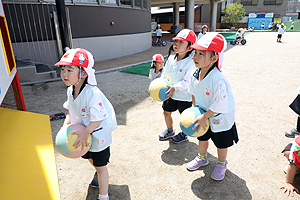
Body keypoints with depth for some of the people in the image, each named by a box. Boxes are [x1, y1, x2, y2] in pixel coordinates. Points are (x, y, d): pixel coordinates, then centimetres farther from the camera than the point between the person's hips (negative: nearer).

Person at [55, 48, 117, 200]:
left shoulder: (93, 94, -34)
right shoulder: (71, 90, -7)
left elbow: (98, 119, -28)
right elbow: (70, 110, 6)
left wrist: (85, 133, -30)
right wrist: (67, 124, -7)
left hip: (97, 134, -8)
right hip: (82, 132, 8)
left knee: (100, 164, 7)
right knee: (89, 157, 30)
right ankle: (100, 175, 61)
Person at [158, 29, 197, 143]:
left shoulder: (190, 63, -22)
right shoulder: (171, 58, -2)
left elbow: (187, 82, -23)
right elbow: (165, 74, 9)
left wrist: (175, 87, -30)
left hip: (184, 96, -6)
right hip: (170, 93, 6)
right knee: (166, 112, 17)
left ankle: (183, 134, 38)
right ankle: (170, 131, 43)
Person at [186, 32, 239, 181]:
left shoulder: (217, 79, -34)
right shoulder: (195, 74, -11)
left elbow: (220, 105, -30)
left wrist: (204, 117, -25)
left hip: (220, 118, -6)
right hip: (204, 116, 6)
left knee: (221, 144, 15)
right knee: (202, 138, 24)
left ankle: (221, 164, 42)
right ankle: (202, 158, 49)